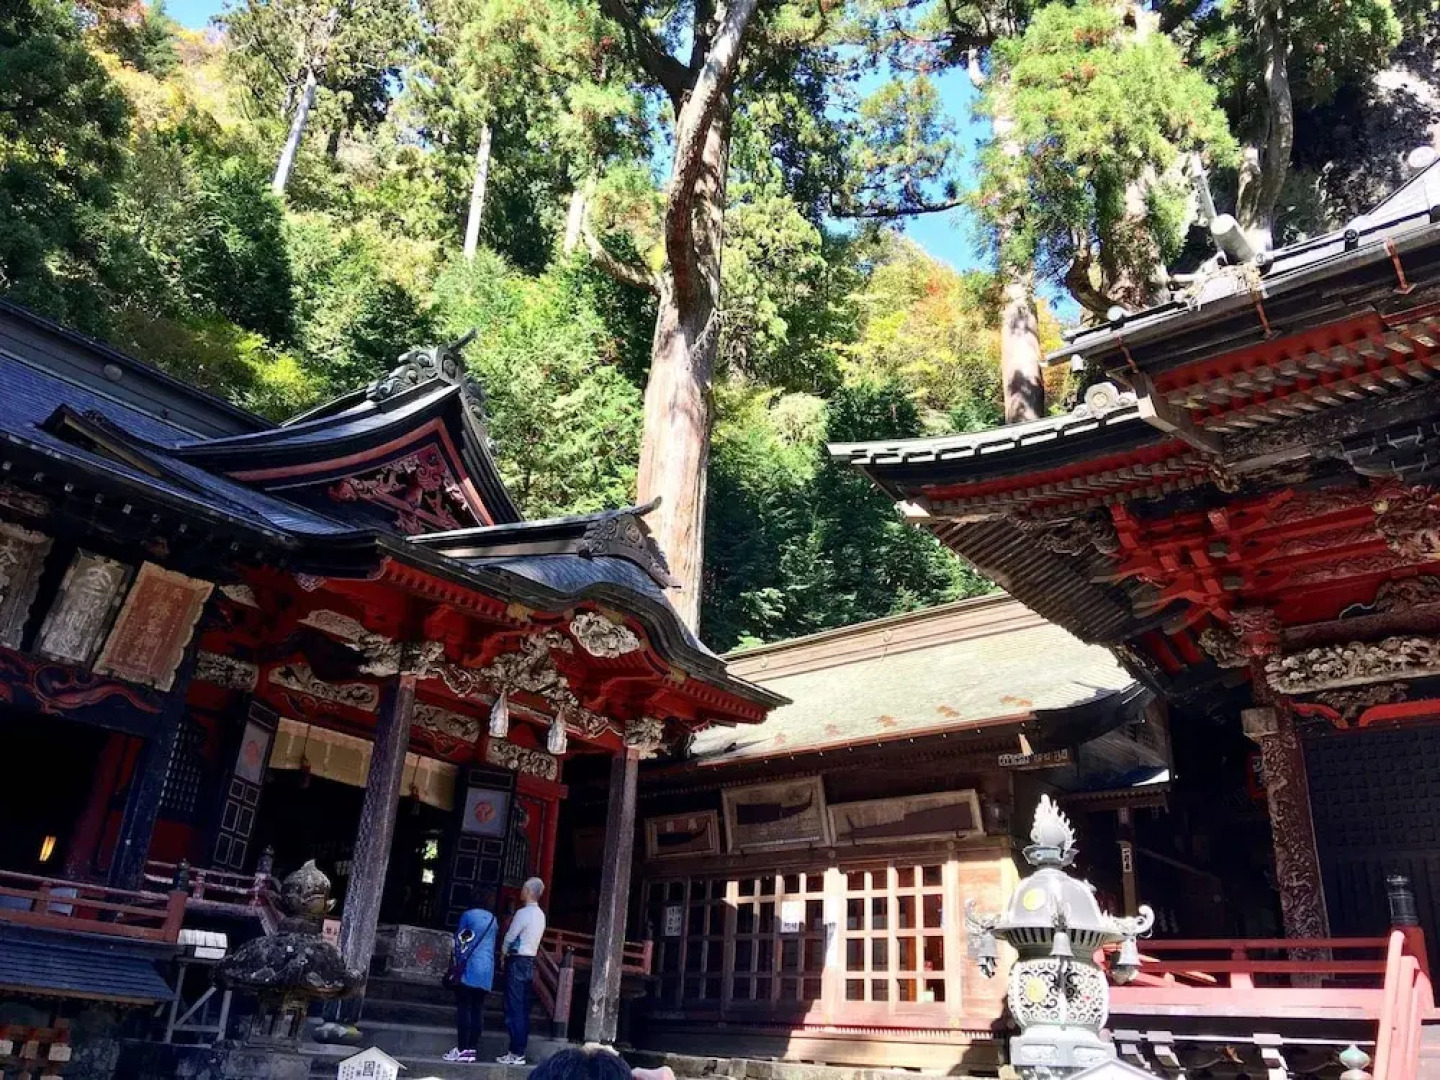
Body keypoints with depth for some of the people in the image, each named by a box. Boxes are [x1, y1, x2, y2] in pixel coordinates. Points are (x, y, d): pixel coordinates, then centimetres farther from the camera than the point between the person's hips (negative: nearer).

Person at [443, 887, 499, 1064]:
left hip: (469, 968, -5)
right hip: (487, 970, 5)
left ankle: (462, 1049, -7)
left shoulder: (468, 915, -1)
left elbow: (460, 943, 0)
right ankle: (473, 1049, 3)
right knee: (478, 1009, 5)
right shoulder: (494, 920, 14)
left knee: (464, 1008, -4)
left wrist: (455, 966, 7)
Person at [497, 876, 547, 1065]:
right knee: (523, 1009, 10)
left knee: (514, 1009, -6)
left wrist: (503, 955, 8)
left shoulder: (523, 913, -15)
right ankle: (520, 1049, 12)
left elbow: (509, 937, -9)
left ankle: (516, 1053, -5)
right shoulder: (540, 915, 10)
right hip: (530, 962, 8)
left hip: (517, 962, -8)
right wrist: (509, 954, 19)